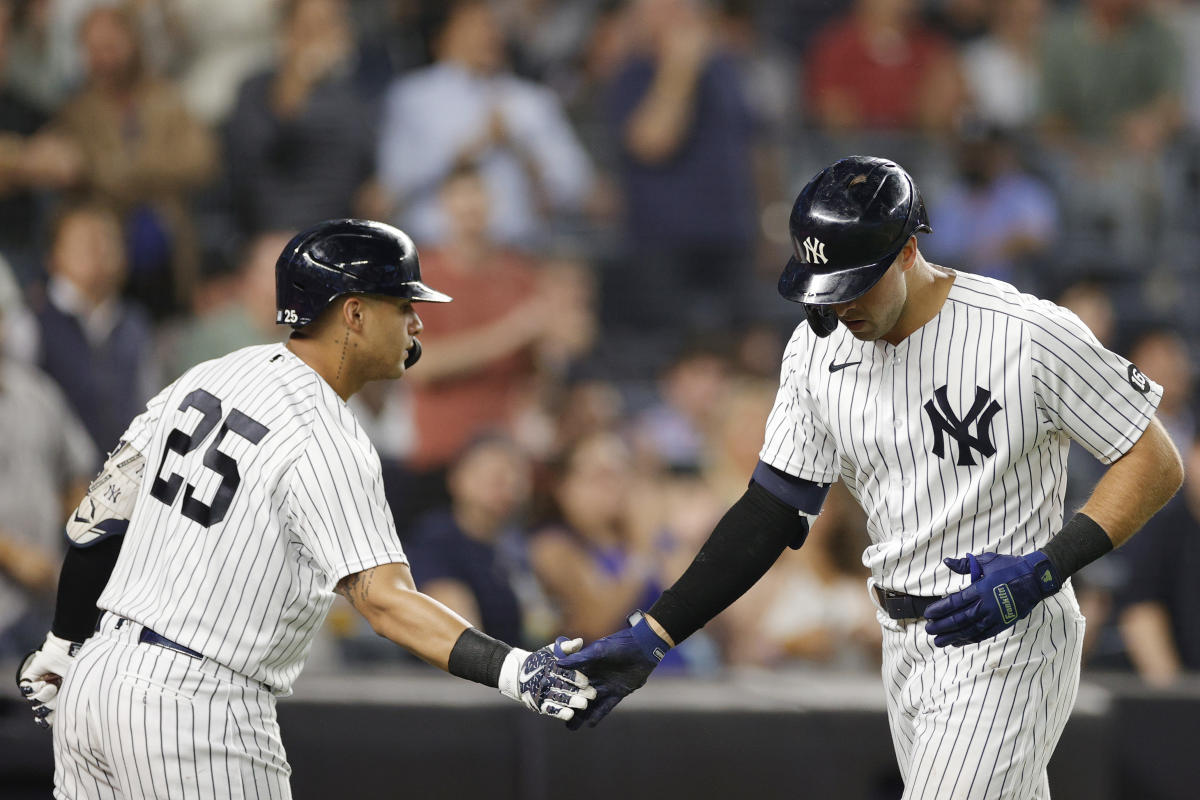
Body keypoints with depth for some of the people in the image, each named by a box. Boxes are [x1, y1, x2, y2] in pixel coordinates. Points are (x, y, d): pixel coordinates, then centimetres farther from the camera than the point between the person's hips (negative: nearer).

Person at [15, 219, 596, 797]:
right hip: (196, 710, -8)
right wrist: (512, 671, -36)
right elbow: (384, 600, -26)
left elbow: (97, 522, 14)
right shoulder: (328, 444, -15)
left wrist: (63, 645, 25)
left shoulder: (207, 378, 9)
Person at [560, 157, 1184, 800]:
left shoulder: (1030, 334, -17)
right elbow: (770, 512, 5)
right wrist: (649, 638, -4)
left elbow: (1157, 465, -10)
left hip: (1006, 651, -6)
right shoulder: (818, 349, 1)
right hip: (905, 649, 6)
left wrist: (1045, 571, -23)